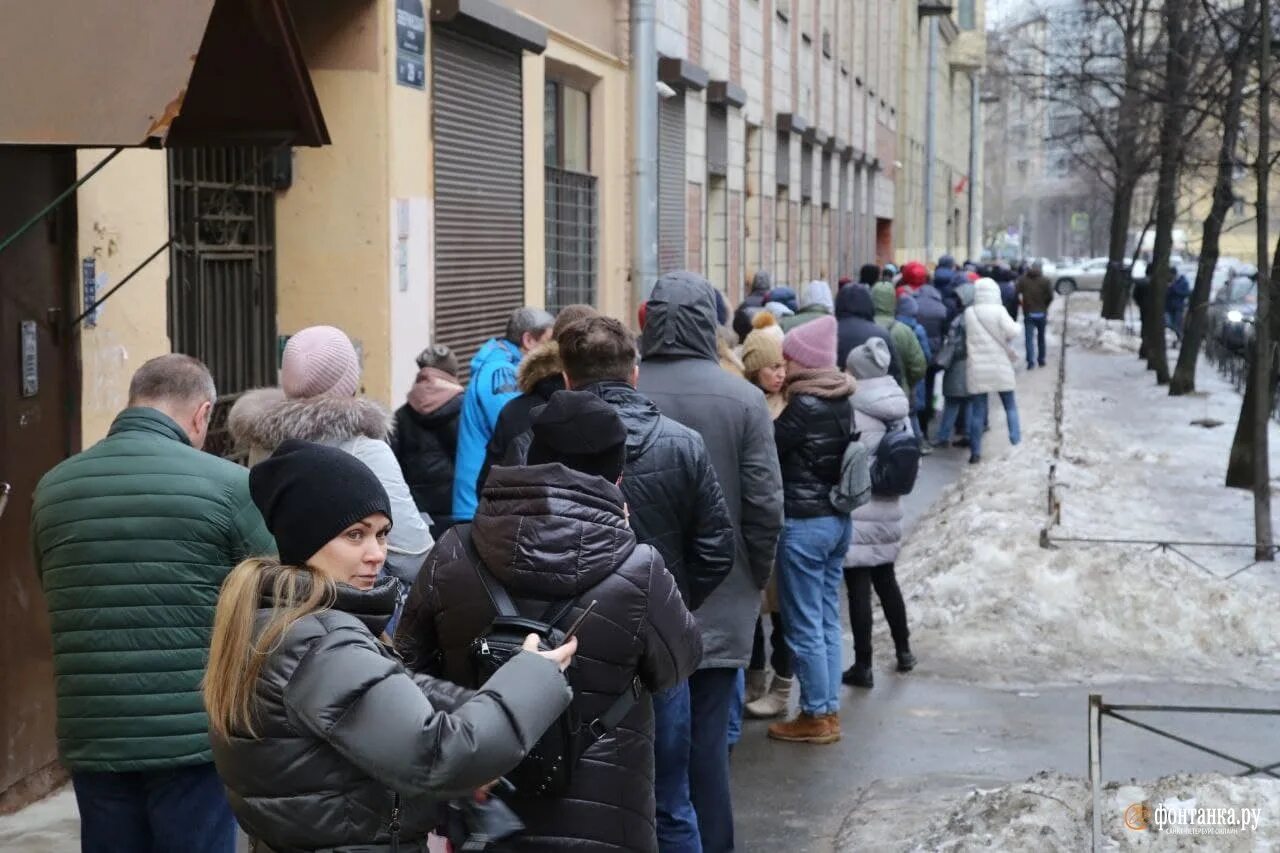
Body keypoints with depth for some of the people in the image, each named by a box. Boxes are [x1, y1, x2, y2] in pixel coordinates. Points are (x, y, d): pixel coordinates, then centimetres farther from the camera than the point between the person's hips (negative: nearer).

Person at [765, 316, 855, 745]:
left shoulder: (805, 406, -18)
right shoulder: (840, 403, 7)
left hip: (804, 523, -8)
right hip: (837, 518, 9)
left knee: (804, 625, 1)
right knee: (827, 620, 14)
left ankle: (815, 716, 8)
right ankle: (829, 710, 20)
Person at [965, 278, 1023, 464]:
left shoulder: (968, 313, 1)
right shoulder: (999, 311, -7)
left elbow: (965, 338, 2)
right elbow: (1012, 332, -17)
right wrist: (1018, 326, 3)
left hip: (977, 369, 1)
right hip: (1000, 367, -1)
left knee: (977, 411, 4)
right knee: (1010, 406, 14)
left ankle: (975, 452, 3)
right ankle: (1016, 444, 9)